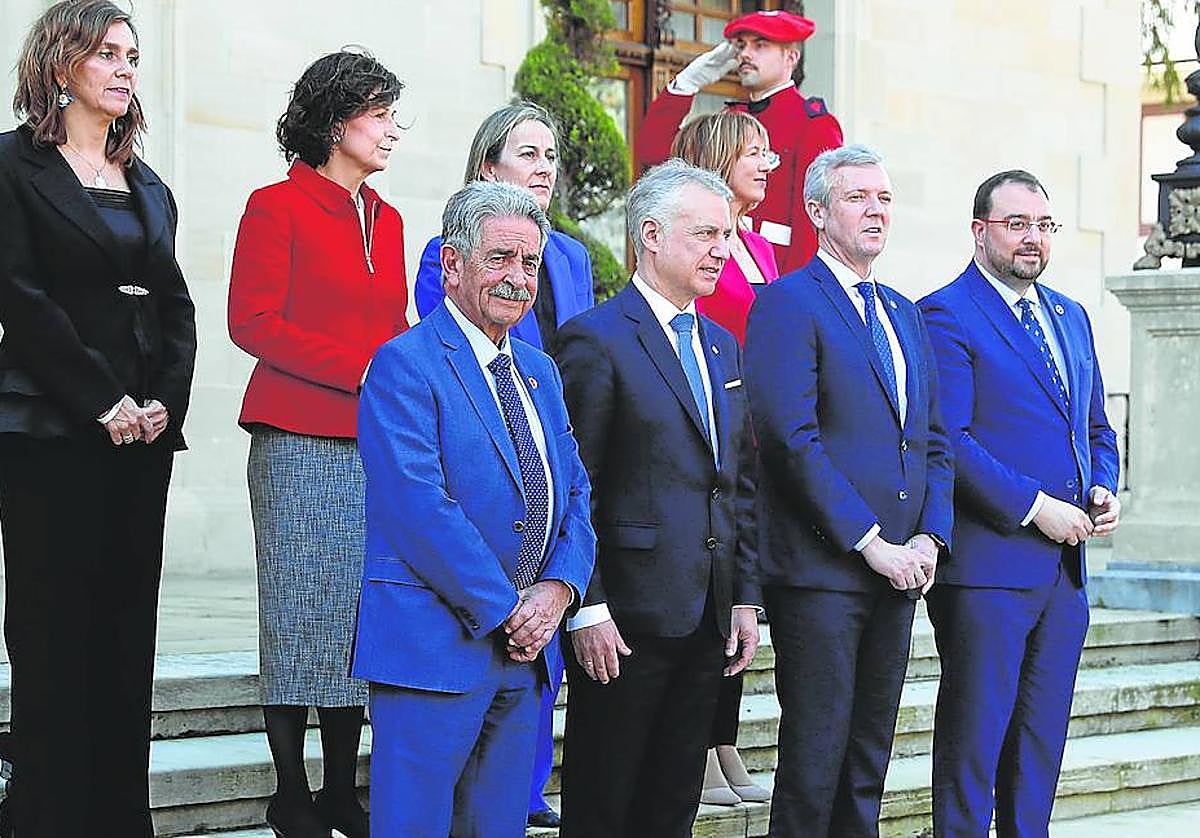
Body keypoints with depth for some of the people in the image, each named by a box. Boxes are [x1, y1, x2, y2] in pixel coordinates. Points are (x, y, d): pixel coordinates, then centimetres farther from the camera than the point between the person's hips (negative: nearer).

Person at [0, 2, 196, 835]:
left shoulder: (149, 188, 18)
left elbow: (177, 306, 14)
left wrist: (165, 399, -3)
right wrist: (102, 401, -14)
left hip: (142, 431, 6)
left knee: (127, 630, 4)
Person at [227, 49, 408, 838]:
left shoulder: (386, 220, 17)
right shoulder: (278, 206, -3)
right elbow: (253, 321, -10)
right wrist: (358, 369, -15)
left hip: (379, 444, 6)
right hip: (300, 441, -6)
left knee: (362, 613, 5)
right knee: (303, 613, -3)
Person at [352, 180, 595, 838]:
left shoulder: (540, 372, 18)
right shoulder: (405, 364, -9)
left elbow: (575, 494, 14)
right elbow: (420, 507, -17)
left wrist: (557, 589, -5)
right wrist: (503, 610, -16)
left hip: (524, 650, 7)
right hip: (434, 644, -7)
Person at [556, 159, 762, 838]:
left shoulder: (723, 345, 16)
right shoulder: (596, 341, -9)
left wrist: (746, 598, 13)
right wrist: (586, 610, -16)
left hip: (709, 618, 7)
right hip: (627, 618, -7)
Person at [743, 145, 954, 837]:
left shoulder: (906, 315, 18)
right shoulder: (789, 304, -6)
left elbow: (935, 442, 18)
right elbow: (792, 437, -15)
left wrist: (929, 538, 1)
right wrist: (870, 543, -16)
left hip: (899, 568, 7)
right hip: (822, 570, -7)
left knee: (870, 753, 11)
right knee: (817, 751, -5)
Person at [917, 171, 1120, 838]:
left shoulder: (1072, 317, 18)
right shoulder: (947, 315, -7)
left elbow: (1096, 428, 24)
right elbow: (947, 440, -15)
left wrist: (1103, 492, 4)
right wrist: (1035, 506, -16)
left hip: (1065, 565, 7)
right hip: (989, 564, -7)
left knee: (1042, 738, 10)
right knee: (975, 733, -3)